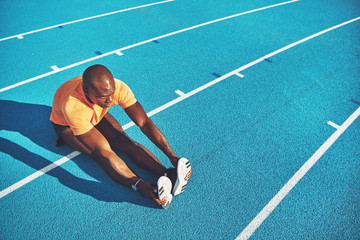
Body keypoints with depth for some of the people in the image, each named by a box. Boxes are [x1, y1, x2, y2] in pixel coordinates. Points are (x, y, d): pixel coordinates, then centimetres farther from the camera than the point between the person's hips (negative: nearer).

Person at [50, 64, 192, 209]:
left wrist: (172, 155, -36)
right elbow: (101, 151, -45)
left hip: (96, 117, 3)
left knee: (126, 141, -23)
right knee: (104, 150, -30)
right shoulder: (73, 106, -44)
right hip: (66, 125, -3)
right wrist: (139, 185, -52)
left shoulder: (118, 88, -33)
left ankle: (167, 175, -33)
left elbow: (144, 122, -29)